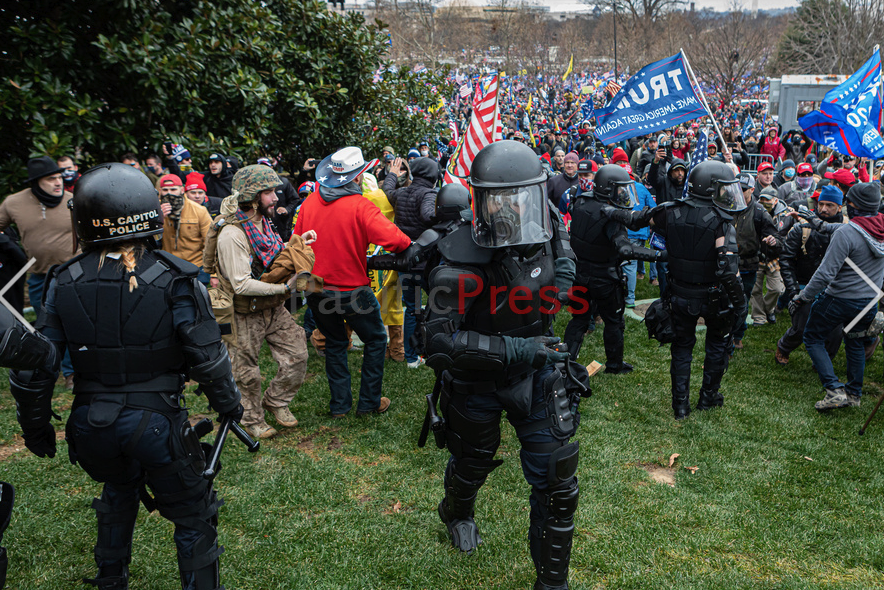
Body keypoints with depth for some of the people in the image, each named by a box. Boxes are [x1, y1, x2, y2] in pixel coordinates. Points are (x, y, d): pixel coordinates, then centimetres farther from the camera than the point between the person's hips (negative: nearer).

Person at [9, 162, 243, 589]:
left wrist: (35, 426, 15)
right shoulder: (175, 280, -14)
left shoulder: (65, 283, -4)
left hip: (91, 425, 5)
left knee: (118, 494, 33)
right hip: (154, 422, -4)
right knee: (193, 517, 14)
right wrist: (228, 404, 5)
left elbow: (34, 365, 0)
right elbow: (208, 358, -13)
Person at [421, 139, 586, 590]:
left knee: (556, 482, 1)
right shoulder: (461, 263, -31)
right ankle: (456, 514, 62)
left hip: (535, 370, 4)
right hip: (476, 380, -3)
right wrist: (510, 349, -39)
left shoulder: (544, 229, -14)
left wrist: (564, 261, -3)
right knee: (472, 464, 24)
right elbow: (438, 343, -34)